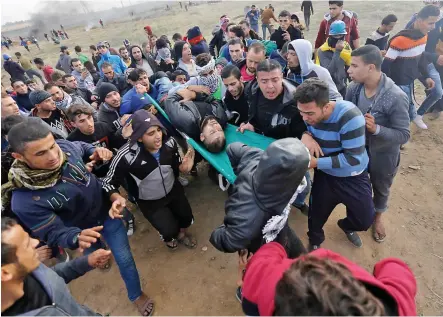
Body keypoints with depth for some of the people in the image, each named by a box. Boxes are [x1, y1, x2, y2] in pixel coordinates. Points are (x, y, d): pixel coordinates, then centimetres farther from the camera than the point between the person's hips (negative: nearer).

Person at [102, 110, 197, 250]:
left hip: (173, 190, 3)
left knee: (187, 218, 9)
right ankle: (168, 236, 37)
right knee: (170, 231, -5)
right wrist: (117, 198, -38)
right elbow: (108, 183, -19)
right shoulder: (126, 156, -34)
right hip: (149, 201, -3)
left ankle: (183, 232, 49)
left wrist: (184, 167, -25)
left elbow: (176, 165, -3)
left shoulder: (169, 142, -23)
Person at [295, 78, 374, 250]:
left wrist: (317, 163, -32)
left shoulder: (349, 117, -33)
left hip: (353, 178, -3)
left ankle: (346, 226, 45)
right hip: (325, 175, 3)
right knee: (316, 215, 12)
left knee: (365, 219, 7)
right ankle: (315, 242, 45)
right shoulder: (310, 113, -16)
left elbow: (354, 158, -31)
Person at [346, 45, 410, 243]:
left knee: (381, 189, 24)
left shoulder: (396, 97, -29)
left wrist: (376, 129, -39)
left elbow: (403, 135, -24)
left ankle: (377, 218, 54)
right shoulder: (353, 88, -17)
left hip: (383, 155, -3)